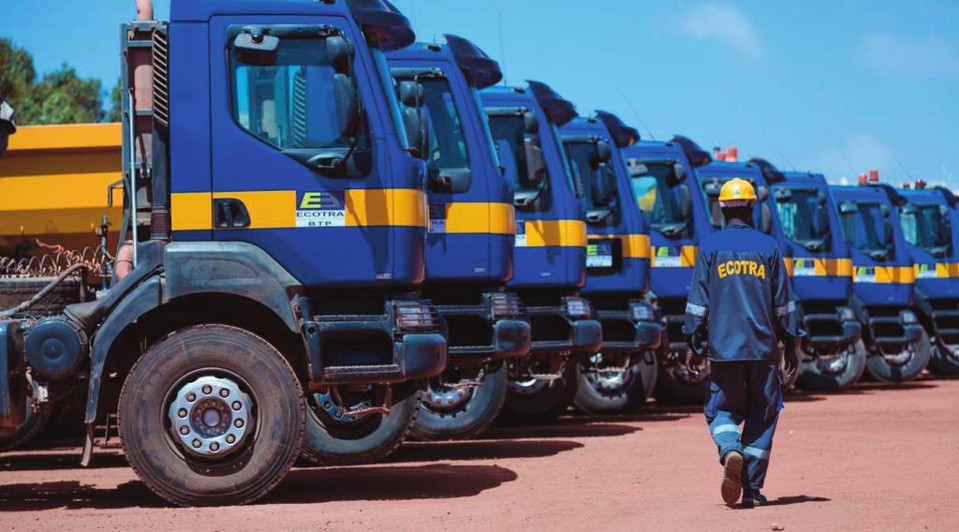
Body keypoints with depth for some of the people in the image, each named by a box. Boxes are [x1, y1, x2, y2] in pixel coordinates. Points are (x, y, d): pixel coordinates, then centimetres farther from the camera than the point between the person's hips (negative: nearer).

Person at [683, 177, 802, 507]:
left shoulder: (710, 248, 1)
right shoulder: (768, 247, 4)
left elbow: (697, 303, -1)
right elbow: (783, 304, 5)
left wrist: (694, 347, 5)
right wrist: (791, 347, 11)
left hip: (723, 348, -1)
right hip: (763, 349, 1)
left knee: (722, 410, 11)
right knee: (761, 416, 9)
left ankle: (730, 451, -21)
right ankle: (752, 489, 5)